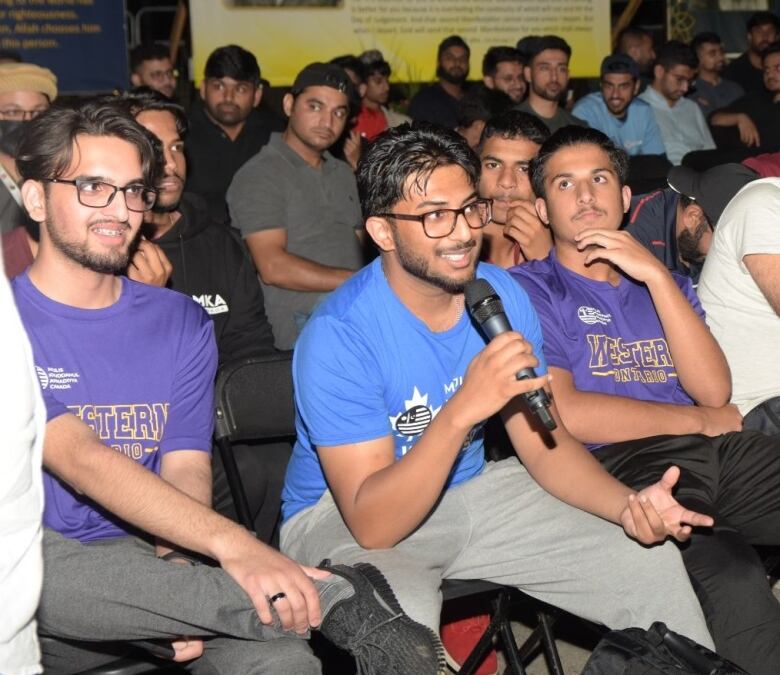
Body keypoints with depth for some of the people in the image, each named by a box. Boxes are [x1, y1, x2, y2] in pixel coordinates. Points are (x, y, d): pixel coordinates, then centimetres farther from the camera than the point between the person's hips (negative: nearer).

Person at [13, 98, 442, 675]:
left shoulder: (181, 323, 11)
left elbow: (186, 470, 1)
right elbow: (78, 459, -19)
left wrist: (179, 588, -21)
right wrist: (231, 544, -33)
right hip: (35, 582, 0)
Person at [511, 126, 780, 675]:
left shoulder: (664, 281, 26)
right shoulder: (529, 289, 9)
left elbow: (714, 390, 8)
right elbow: (563, 414, -7)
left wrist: (657, 275, -1)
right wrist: (700, 420, 4)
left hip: (716, 450, 5)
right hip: (616, 465, -5)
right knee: (732, 577, -35)